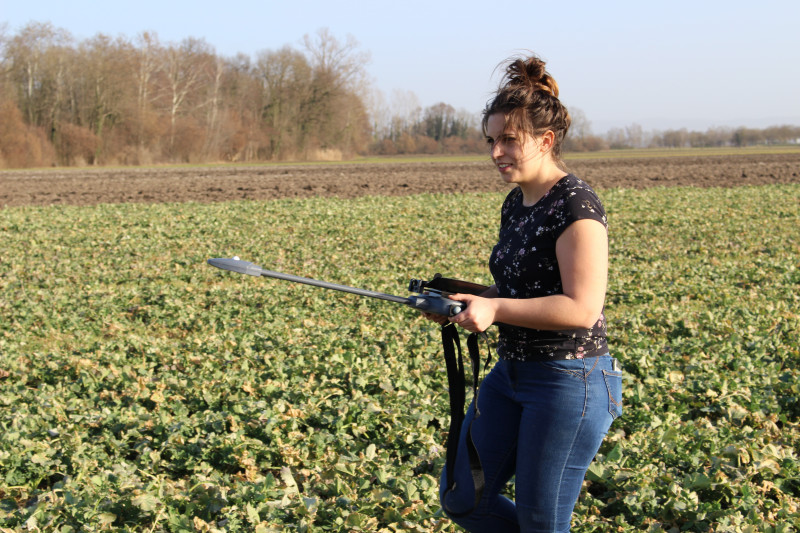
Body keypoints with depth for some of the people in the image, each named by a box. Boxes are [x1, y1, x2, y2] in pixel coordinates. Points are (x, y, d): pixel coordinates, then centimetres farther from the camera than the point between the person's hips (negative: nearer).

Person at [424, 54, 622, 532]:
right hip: (512, 373, 9)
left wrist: (495, 309, -24)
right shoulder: (516, 204, 10)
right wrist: (463, 300, 5)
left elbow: (581, 309, -24)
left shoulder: (576, 206, -17)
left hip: (571, 383, -9)